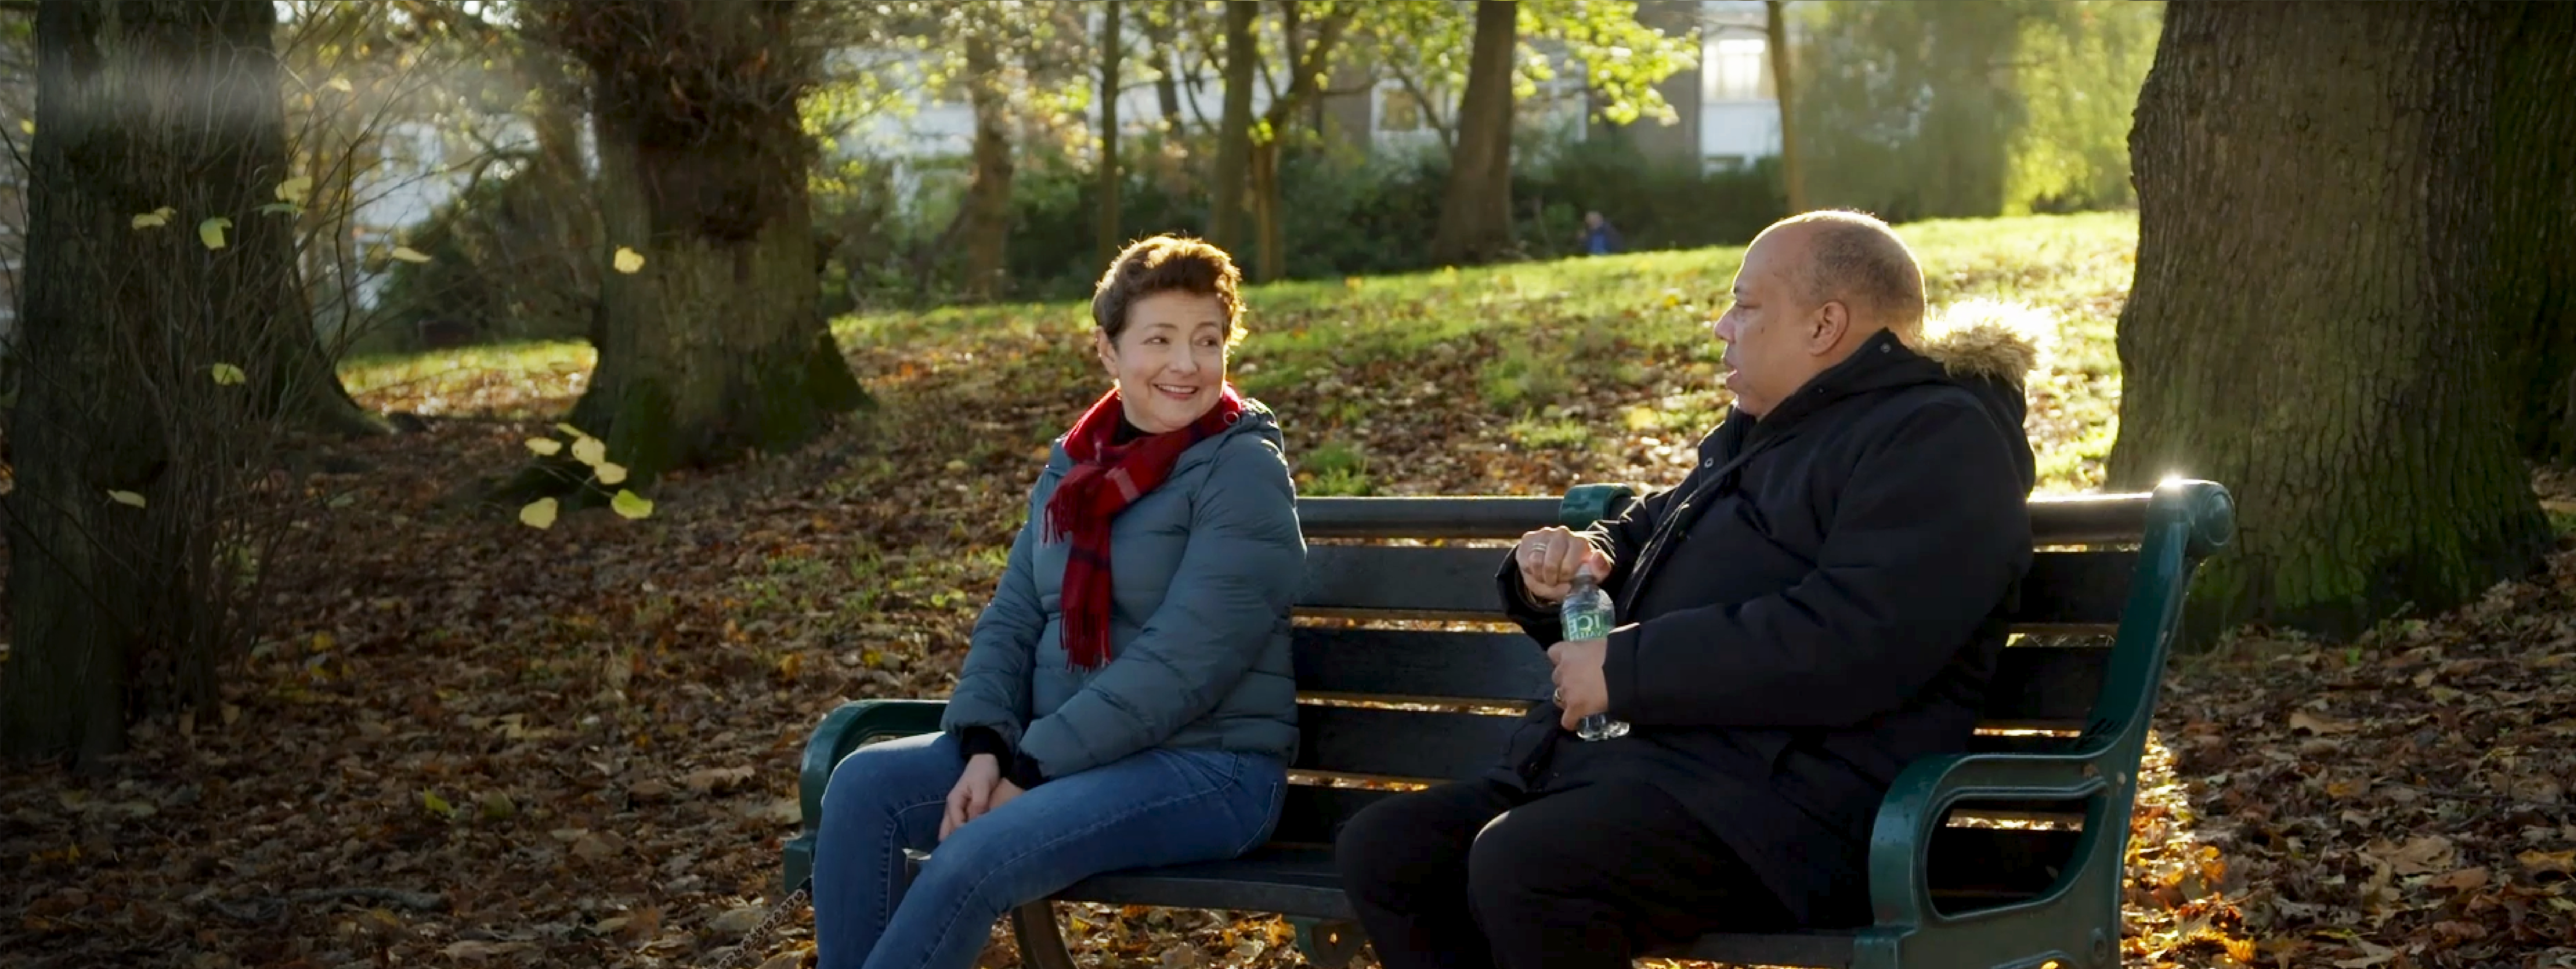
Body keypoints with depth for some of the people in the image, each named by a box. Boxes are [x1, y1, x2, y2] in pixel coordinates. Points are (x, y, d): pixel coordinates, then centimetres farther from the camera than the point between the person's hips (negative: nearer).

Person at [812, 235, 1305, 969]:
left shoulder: (1244, 471, -11)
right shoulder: (1077, 462, 11)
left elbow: (1182, 665, -20)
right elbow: (1013, 618, 8)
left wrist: (1034, 769, -21)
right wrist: (986, 746, -11)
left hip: (1207, 766, -7)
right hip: (1060, 749, 7)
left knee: (974, 859, -28)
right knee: (865, 785, -12)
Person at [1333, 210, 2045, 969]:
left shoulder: (1937, 438, -7)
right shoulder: (1755, 435, 25)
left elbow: (1850, 643, -21)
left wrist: (1627, 668, -16)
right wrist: (1556, 575, 8)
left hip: (1773, 801, -10)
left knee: (1517, 867, -33)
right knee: (1380, 851, -3)